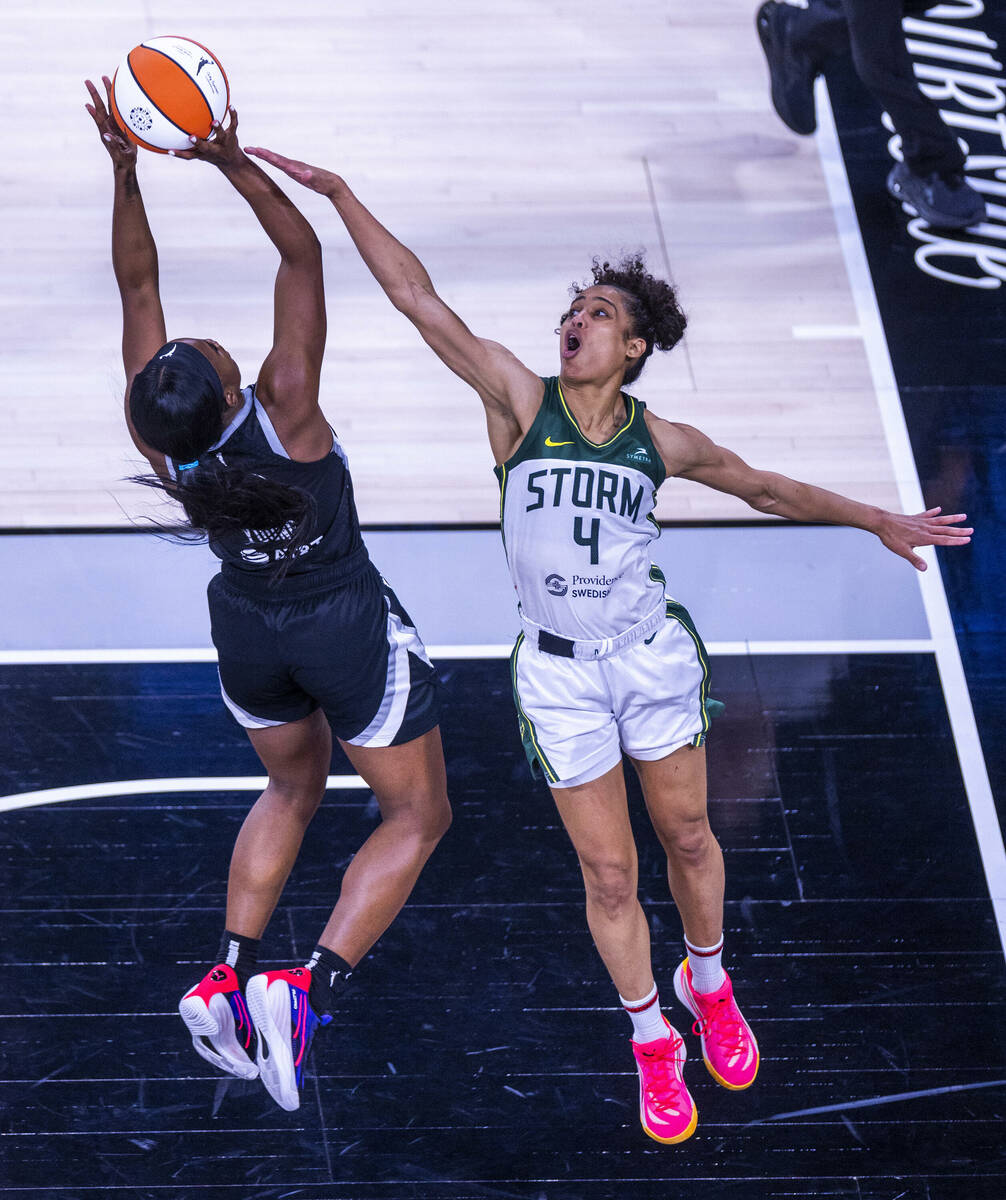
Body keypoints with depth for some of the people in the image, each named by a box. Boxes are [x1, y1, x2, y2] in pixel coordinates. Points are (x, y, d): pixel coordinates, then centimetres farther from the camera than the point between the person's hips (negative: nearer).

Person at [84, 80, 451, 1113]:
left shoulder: (160, 438, -21)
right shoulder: (284, 409, -31)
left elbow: (136, 281, -15)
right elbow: (302, 253, -29)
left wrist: (125, 168, -18)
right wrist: (233, 163, -32)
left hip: (248, 630, 5)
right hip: (348, 629, -5)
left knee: (293, 789, 30)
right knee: (417, 814, 10)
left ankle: (231, 973, 17)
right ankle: (310, 989, -8)